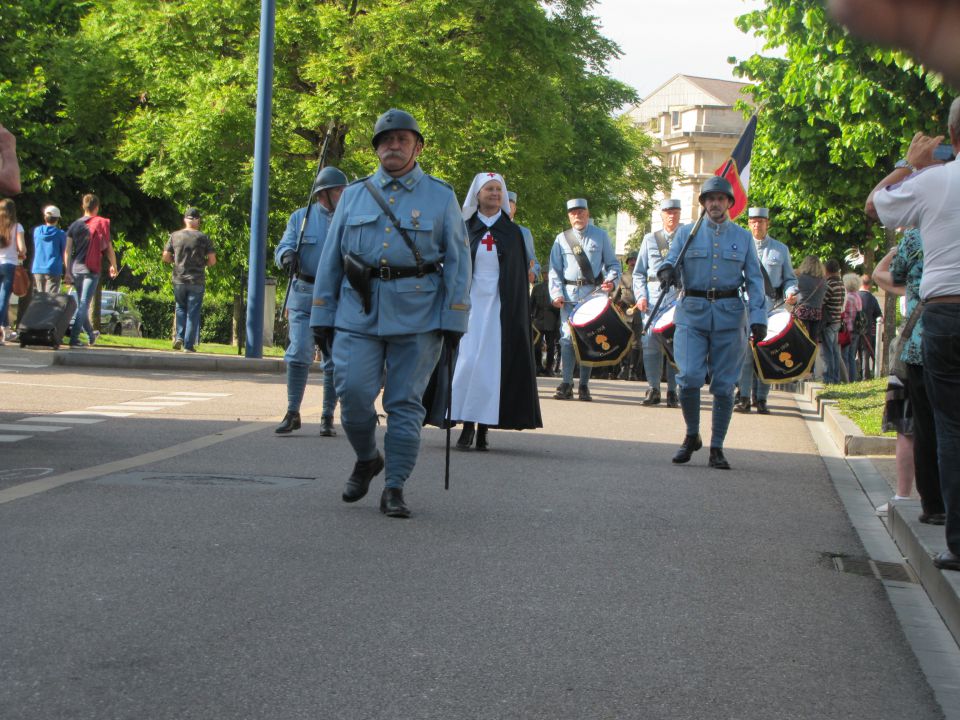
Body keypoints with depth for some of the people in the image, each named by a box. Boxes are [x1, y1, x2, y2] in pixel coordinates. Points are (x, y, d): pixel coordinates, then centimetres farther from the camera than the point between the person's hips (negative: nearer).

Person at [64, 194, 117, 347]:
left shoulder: (74, 225, 6)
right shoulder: (101, 224, -4)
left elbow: (67, 250, 2)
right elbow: (109, 248, -2)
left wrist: (67, 271, 5)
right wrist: (114, 266, 12)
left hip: (75, 269, 4)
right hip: (91, 270, -4)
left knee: (80, 304, 17)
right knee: (84, 304, -6)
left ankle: (90, 334, 32)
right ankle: (74, 338, -16)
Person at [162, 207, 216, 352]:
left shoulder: (175, 236, 1)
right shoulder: (203, 238, -4)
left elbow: (165, 257, 2)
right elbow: (212, 260, -5)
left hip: (179, 280, 2)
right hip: (197, 281, -2)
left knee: (181, 308, 20)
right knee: (193, 312, 4)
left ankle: (179, 336, 5)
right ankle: (189, 344, 2)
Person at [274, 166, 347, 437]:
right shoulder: (300, 218, 7)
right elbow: (283, 248, 2)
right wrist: (287, 256, -21)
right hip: (304, 295, -1)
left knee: (334, 361, 2)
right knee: (299, 354, -9)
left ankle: (327, 417, 12)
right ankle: (292, 413, 1)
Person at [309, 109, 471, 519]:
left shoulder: (441, 197, 7)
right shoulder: (354, 196, 13)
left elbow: (458, 262, 4)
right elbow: (330, 258, 14)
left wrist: (454, 320, -4)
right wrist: (321, 316, 8)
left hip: (417, 316, -2)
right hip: (359, 313, 2)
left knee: (405, 404, -1)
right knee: (353, 393, -8)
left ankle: (395, 489, 6)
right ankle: (366, 459, 19)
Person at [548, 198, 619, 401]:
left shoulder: (600, 236, 9)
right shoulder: (562, 239, 10)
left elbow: (613, 264, 10)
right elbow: (555, 270, 8)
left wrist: (610, 280, -11)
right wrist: (556, 293, -5)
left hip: (593, 294, 0)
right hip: (569, 295, 0)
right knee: (568, 337, -7)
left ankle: (584, 385, 5)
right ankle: (566, 384, -5)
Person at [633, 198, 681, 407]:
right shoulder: (650, 239, 15)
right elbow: (639, 272, 15)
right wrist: (641, 295, 0)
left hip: (680, 296, -1)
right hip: (654, 297, 1)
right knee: (650, 342, -4)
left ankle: (672, 391, 3)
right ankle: (653, 390, 4)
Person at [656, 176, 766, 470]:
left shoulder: (743, 237, 12)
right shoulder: (686, 233, 10)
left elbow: (754, 280, 9)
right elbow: (671, 261, 0)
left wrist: (758, 318, -2)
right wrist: (667, 270, -26)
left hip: (729, 315, 1)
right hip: (692, 313, -1)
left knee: (724, 385, 0)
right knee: (689, 378, -13)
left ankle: (717, 448, 10)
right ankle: (692, 436, 10)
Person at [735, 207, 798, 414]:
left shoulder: (781, 249, 13)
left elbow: (789, 278, 15)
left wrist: (791, 293, -6)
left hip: (771, 309, 1)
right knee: (745, 352, -9)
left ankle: (761, 399, 6)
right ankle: (744, 398, -6)